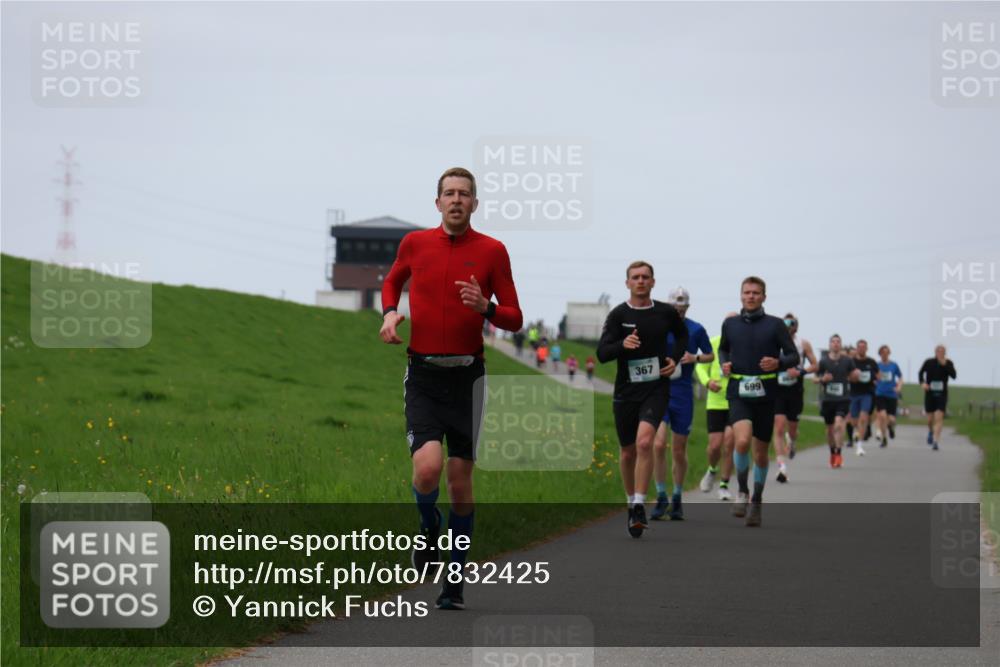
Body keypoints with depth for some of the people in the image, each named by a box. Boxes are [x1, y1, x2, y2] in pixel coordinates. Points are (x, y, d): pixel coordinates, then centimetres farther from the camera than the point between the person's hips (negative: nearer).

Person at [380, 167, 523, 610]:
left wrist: (485, 307, -19)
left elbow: (514, 319, 1)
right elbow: (392, 281, 25)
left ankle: (455, 581, 17)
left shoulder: (492, 251, -1)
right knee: (428, 467, -19)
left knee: (460, 478, 3)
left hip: (467, 374, 0)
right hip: (422, 374, 0)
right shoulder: (415, 243, 4)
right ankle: (429, 533, 14)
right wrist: (390, 312, 5)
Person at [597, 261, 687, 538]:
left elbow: (682, 335, 24)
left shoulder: (666, 313, 3)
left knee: (644, 441, -23)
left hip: (656, 388, -1)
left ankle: (639, 505, -19)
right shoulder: (618, 315, -2)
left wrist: (675, 358, 6)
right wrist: (622, 344, -29)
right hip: (625, 391, 1)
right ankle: (632, 504, 32)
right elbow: (602, 353, -9)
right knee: (627, 453, 10)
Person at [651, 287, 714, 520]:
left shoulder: (696, 330, 0)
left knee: (679, 451, 7)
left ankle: (677, 500, 22)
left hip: (683, 394, 0)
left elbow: (710, 355, 11)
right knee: (658, 445, -16)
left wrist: (695, 358, -9)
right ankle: (661, 497, -4)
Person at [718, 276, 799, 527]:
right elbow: (723, 349, 26)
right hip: (739, 394, 0)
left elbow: (793, 356, 4)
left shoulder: (775, 325, 1)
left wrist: (778, 363, -17)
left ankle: (756, 501, 27)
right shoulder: (730, 324, 8)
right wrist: (724, 364, 5)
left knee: (760, 452, 8)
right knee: (742, 441, -24)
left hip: (766, 395, 0)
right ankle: (743, 492, -4)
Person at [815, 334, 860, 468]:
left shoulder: (847, 360, 2)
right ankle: (832, 453, 32)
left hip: (843, 398, -2)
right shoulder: (823, 361, 1)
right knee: (830, 428, 11)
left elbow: (854, 377, 13)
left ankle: (839, 454, -20)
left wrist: (856, 375, -9)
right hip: (827, 398, 2)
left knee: (839, 423, -22)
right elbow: (815, 378, 7)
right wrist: (822, 379, -14)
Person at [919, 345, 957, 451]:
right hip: (930, 394, 1)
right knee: (930, 419, 7)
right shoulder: (929, 362, -2)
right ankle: (930, 431, 42)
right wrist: (922, 383, -7)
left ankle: (935, 442, -17)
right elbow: (920, 373, 12)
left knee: (939, 418, -15)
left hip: (942, 395, -1)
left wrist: (945, 365, -26)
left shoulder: (948, 363, -3)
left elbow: (953, 376, -16)